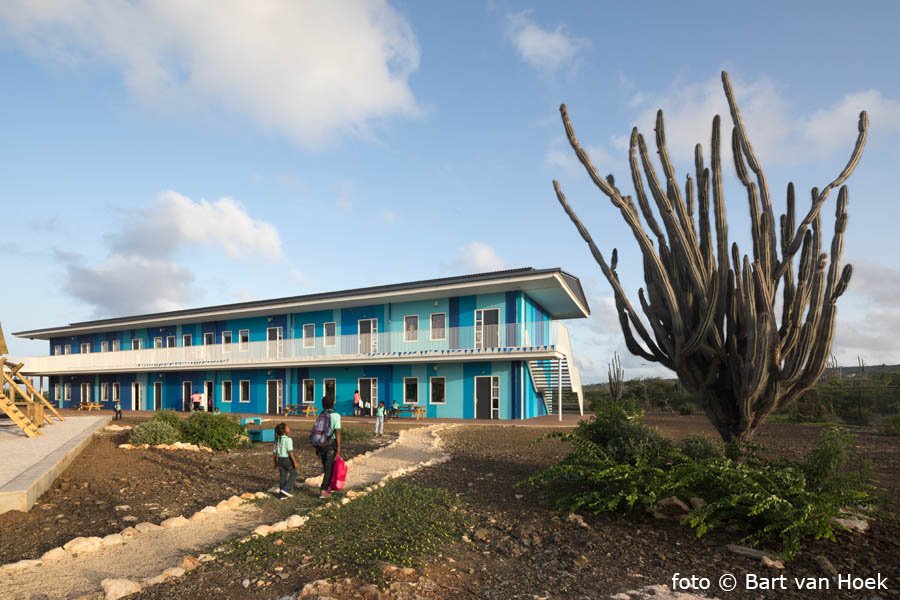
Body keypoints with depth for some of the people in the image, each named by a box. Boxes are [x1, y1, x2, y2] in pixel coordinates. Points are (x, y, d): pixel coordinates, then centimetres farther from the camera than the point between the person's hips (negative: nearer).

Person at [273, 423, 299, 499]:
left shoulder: (277, 440, 5)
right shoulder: (288, 439, -16)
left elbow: (274, 452, 9)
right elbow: (290, 452, -20)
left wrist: (276, 462, 20)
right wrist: (295, 462, -16)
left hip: (280, 459, 7)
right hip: (287, 459, -7)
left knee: (282, 476, 12)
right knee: (293, 473, 12)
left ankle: (283, 495, 17)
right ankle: (286, 489, 3)